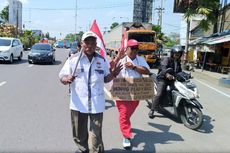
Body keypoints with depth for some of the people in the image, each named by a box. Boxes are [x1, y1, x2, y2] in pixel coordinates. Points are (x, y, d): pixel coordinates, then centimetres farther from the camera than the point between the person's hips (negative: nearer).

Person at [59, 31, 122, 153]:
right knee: (79, 134, 16)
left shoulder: (102, 60, 7)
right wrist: (67, 79, -23)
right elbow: (62, 77, 0)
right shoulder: (73, 59, -2)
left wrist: (113, 74, -5)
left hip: (97, 104, 1)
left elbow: (105, 79, 15)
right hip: (78, 104, 0)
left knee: (96, 135, 4)